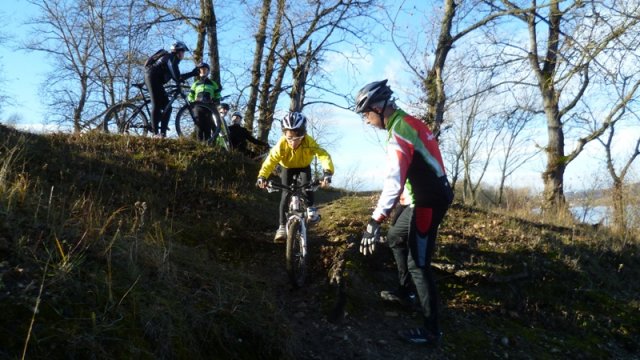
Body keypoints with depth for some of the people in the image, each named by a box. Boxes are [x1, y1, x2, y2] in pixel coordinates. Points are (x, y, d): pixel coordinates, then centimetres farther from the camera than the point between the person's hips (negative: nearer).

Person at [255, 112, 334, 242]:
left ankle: (310, 208, -5)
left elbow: (323, 155, -46)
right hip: (288, 167, 0)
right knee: (285, 194, -10)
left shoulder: (308, 142, -38)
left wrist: (327, 172, -63)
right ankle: (282, 226, -3)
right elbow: (271, 160, -41)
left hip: (304, 166, 0)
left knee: (306, 184, -29)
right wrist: (262, 176, -57)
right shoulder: (281, 144, -36)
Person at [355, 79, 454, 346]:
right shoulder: (408, 122, 9)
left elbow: (394, 181, -35)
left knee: (418, 264, -6)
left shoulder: (398, 133, -23)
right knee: (395, 238, 25)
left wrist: (374, 221, -38)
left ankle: (431, 331, 2)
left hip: (428, 201, -10)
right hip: (431, 195, 10)